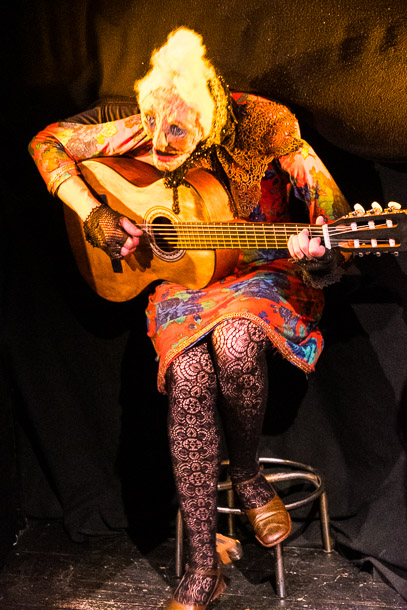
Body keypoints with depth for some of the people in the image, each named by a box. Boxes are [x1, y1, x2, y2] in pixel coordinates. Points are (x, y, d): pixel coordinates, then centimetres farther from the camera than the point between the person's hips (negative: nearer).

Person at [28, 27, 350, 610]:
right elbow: (47, 142, 2)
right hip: (184, 281, 2)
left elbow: (333, 213, -18)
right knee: (189, 372, -28)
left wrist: (321, 260, -42)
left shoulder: (263, 126, -18)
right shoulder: (139, 134, -11)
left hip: (264, 271, -2)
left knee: (235, 343, -37)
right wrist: (92, 214, -11)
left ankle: (246, 472, -3)